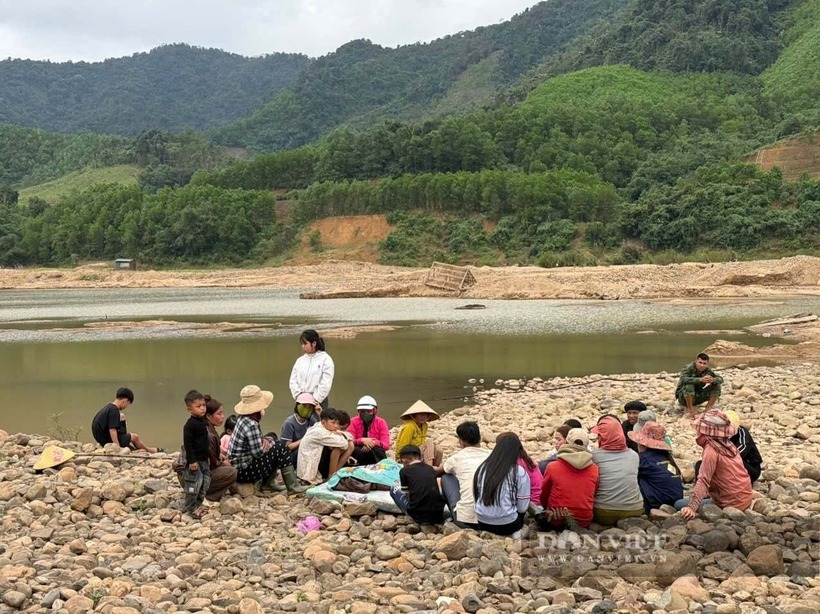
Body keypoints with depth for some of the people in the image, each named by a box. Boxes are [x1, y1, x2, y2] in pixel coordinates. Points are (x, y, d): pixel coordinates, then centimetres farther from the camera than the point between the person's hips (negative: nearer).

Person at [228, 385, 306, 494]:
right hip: (243, 472, -10)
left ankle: (267, 483, 18)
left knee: (274, 441, 18)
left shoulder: (243, 419, 5)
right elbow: (258, 452, -22)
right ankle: (292, 487, -3)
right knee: (280, 447, -8)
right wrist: (267, 442, -2)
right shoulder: (251, 425, -24)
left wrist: (264, 440, -2)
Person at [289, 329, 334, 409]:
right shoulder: (300, 360, 12)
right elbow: (293, 381, 9)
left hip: (319, 401, -5)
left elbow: (326, 384, -10)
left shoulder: (325, 359, -4)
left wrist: (315, 400, -13)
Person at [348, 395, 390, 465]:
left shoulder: (381, 422, -2)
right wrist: (362, 440, -31)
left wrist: (373, 442, -31)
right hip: (359, 453, 0)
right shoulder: (354, 422, -2)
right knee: (356, 450, -34)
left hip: (375, 455, 0)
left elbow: (386, 445, -11)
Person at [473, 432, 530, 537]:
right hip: (507, 525, -3)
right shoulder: (520, 472, -11)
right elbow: (522, 507, -6)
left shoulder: (482, 467, -3)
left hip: (483, 524, 3)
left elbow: (476, 497, 6)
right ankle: (515, 531, 12)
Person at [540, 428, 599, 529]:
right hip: (584, 522, 3)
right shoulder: (594, 469, -4)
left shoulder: (552, 467, -9)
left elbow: (544, 495, 6)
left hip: (556, 522, -3)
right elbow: (594, 495, 9)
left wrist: (549, 510, 25)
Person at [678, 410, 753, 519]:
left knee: (679, 505, 0)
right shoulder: (728, 445, 7)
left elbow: (703, 481, -27)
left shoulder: (711, 450, -17)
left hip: (732, 504, -8)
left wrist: (691, 508, -34)